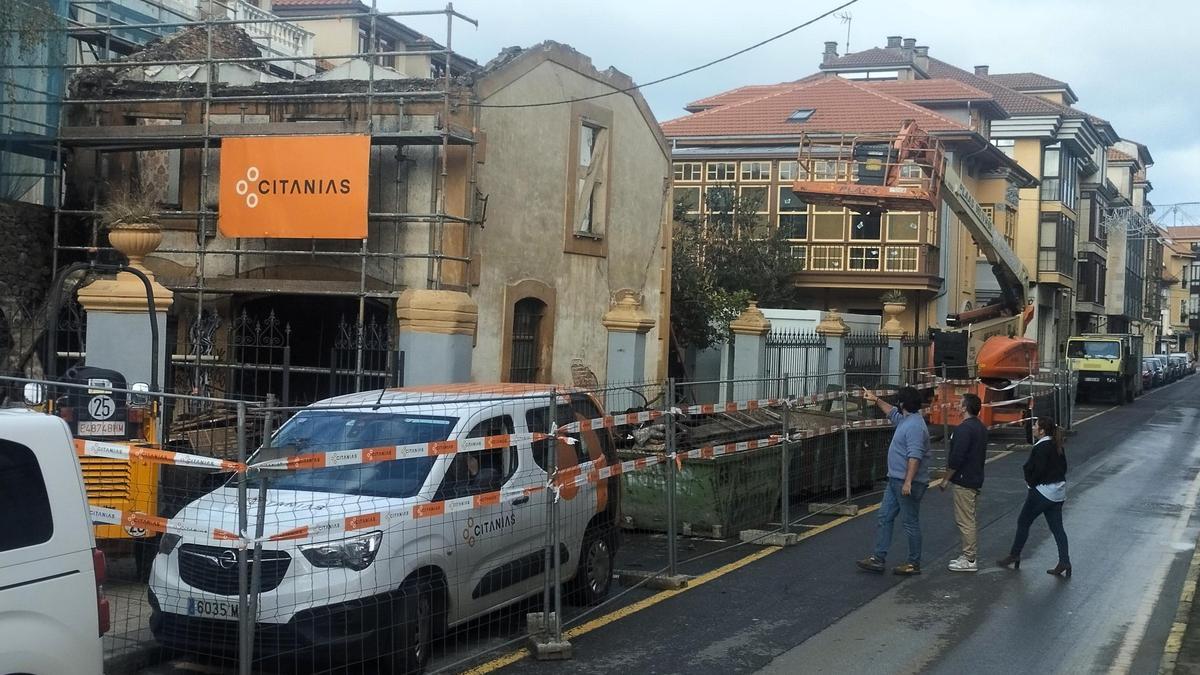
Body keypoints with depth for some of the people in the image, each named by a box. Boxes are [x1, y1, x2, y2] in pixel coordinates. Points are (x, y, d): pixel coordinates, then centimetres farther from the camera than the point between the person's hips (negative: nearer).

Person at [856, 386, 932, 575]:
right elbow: (893, 414, 36)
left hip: (907, 483, -11)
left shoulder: (915, 426, -21)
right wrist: (876, 400, 39)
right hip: (895, 480, 11)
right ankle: (878, 559, 13)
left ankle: (914, 564, 10)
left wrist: (908, 482, -33)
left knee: (910, 523, 0)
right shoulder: (906, 419, 11)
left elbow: (915, 456, -29)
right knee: (884, 517, 11)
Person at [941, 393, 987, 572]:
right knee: (969, 520, 17)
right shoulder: (981, 428, 13)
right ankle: (969, 556, 24)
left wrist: (945, 479, -14)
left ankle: (969, 560, -2)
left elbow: (956, 458, -22)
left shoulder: (964, 428, -19)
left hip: (964, 482, -10)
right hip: (976, 480, 10)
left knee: (965, 521, -5)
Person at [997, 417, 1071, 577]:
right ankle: (1064, 562, 3)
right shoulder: (1057, 446, 8)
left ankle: (1014, 556, 17)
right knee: (1057, 527, 8)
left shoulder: (1041, 447, -18)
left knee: (1023, 522, 7)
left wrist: (1030, 481, -3)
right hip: (1058, 492, 8)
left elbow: (1037, 470, -22)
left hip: (1042, 492, -8)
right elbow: (1063, 467, 13)